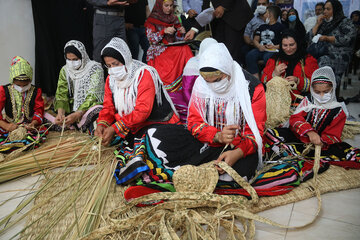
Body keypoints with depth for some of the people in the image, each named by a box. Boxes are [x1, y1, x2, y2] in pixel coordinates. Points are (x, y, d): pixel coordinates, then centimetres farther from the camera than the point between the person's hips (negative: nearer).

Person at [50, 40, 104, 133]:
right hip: (72, 108, 5)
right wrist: (60, 112, -23)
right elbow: (61, 94, -1)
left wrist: (77, 115, -31)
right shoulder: (65, 70, 6)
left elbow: (92, 96, -17)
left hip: (90, 107, -5)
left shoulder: (95, 68, -9)